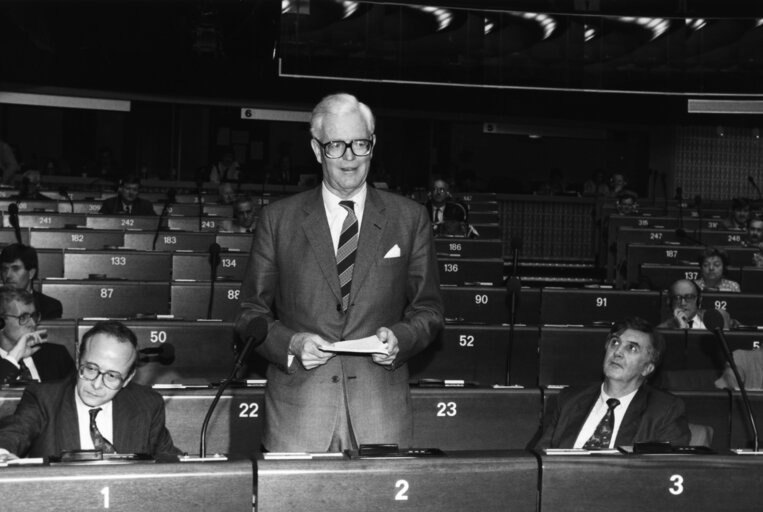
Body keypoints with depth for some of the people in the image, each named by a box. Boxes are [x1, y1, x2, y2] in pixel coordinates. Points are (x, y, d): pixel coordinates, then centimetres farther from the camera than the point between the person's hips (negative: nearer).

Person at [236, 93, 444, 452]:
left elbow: (428, 309, 12)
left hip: (381, 411, 1)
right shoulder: (277, 219, 7)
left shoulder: (409, 218, 9)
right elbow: (251, 314, 8)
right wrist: (291, 343, -10)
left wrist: (400, 338, -8)